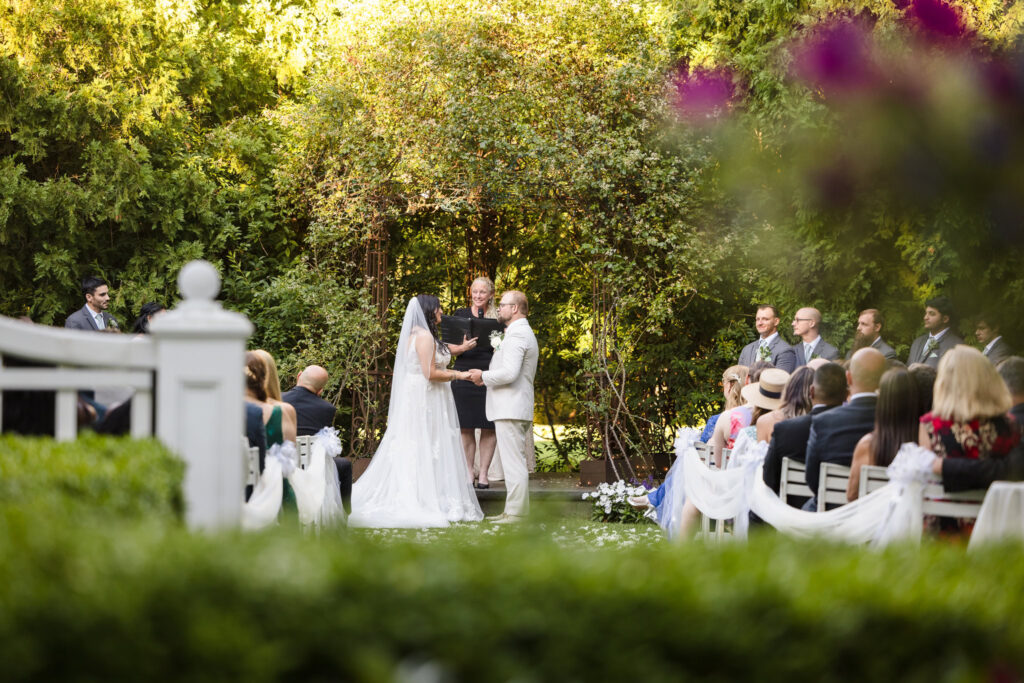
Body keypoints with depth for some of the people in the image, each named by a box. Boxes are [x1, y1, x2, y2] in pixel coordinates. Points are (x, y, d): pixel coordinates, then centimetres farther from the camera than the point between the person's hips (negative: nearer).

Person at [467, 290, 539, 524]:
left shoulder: (516, 335, -15)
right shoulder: (526, 333, 20)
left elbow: (510, 372, -25)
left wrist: (483, 376, -10)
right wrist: (488, 378, 17)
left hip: (510, 409, -11)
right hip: (515, 408, 11)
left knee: (513, 461, -10)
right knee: (514, 460, 13)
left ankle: (516, 513, -10)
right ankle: (514, 510, 17)